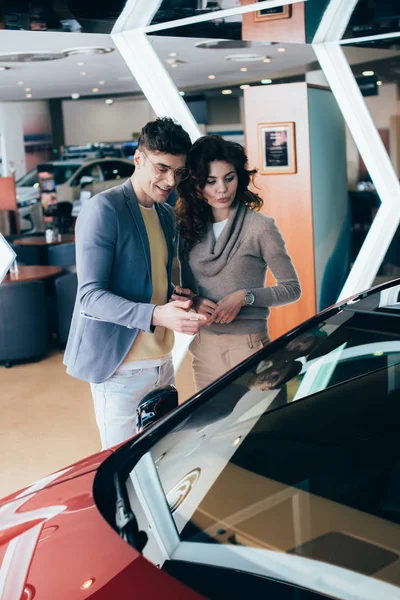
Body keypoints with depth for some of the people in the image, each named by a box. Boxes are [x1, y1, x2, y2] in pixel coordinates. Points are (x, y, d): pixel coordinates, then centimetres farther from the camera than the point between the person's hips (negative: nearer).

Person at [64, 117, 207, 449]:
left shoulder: (167, 215, 11)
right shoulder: (103, 210, -13)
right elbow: (91, 295, -18)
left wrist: (178, 300, -1)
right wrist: (156, 315, -31)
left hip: (161, 358, 7)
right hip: (120, 364, -7)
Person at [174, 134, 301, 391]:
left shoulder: (260, 227, -9)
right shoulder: (190, 228, 5)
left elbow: (292, 288, -6)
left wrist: (244, 297, -18)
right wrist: (194, 301, -9)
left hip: (246, 345, -4)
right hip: (203, 345, 5)